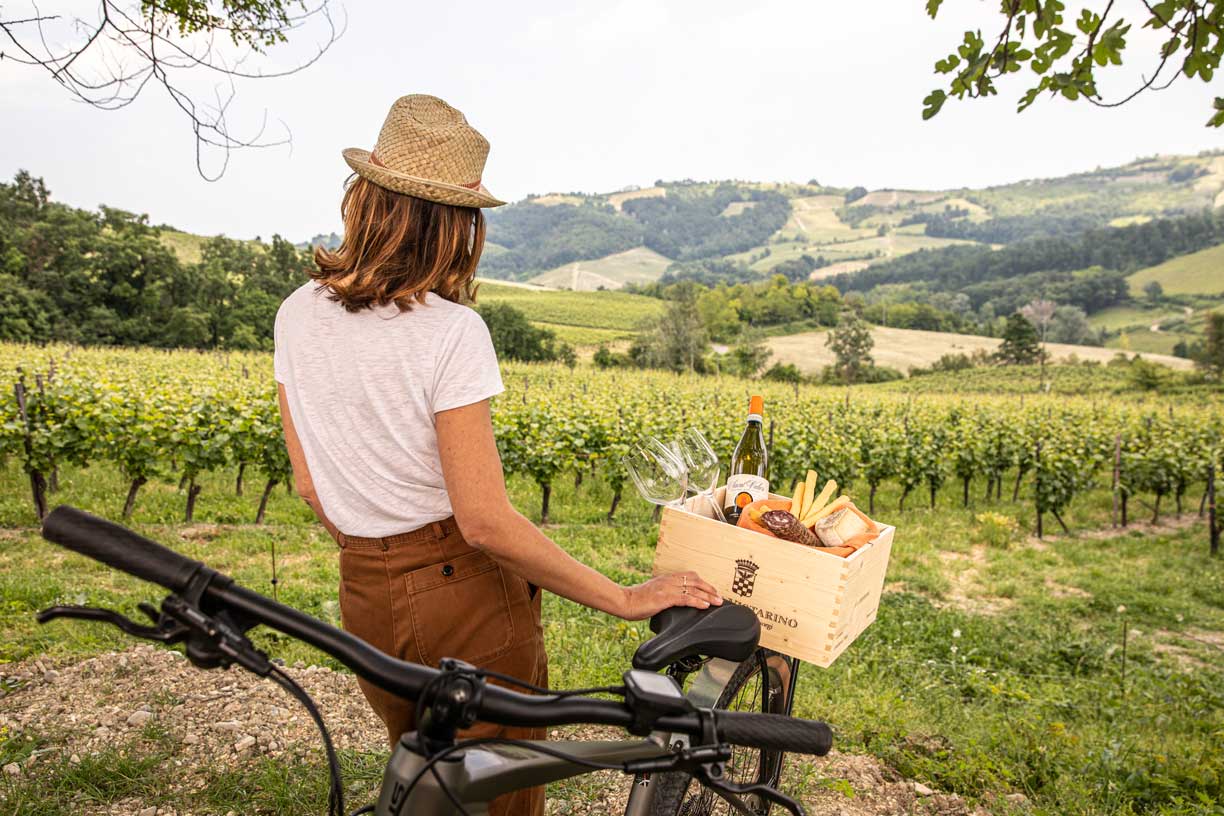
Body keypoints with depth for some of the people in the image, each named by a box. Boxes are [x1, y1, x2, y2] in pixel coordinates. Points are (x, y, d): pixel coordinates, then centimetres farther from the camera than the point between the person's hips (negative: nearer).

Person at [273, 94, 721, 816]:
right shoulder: (452, 332, -21)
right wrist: (626, 599, -17)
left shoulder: (298, 316, -1)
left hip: (365, 599, 6)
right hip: (468, 592, -6)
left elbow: (311, 486, 5)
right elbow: (485, 519, -24)